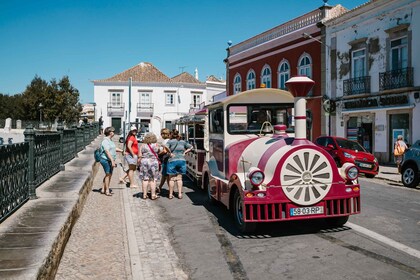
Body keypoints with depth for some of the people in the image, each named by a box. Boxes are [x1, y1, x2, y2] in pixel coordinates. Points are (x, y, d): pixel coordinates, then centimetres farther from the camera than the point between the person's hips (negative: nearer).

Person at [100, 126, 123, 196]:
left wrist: (122, 151, 31)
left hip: (110, 161, 10)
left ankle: (103, 189, 23)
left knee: (109, 175, 14)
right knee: (108, 174, -4)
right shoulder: (105, 141, -17)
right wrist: (112, 161, -28)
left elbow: (114, 148, 29)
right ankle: (107, 190, 5)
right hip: (106, 160, -10)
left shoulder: (110, 140, 14)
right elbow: (107, 152, -24)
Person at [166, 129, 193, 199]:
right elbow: (191, 147, 20)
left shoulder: (170, 142, -3)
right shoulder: (183, 142, 10)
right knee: (179, 178, 10)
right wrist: (184, 152, 13)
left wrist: (170, 153, -5)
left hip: (172, 161, -3)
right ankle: (180, 194, 7)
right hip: (182, 160, 3)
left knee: (172, 179, 6)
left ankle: (171, 194, 10)